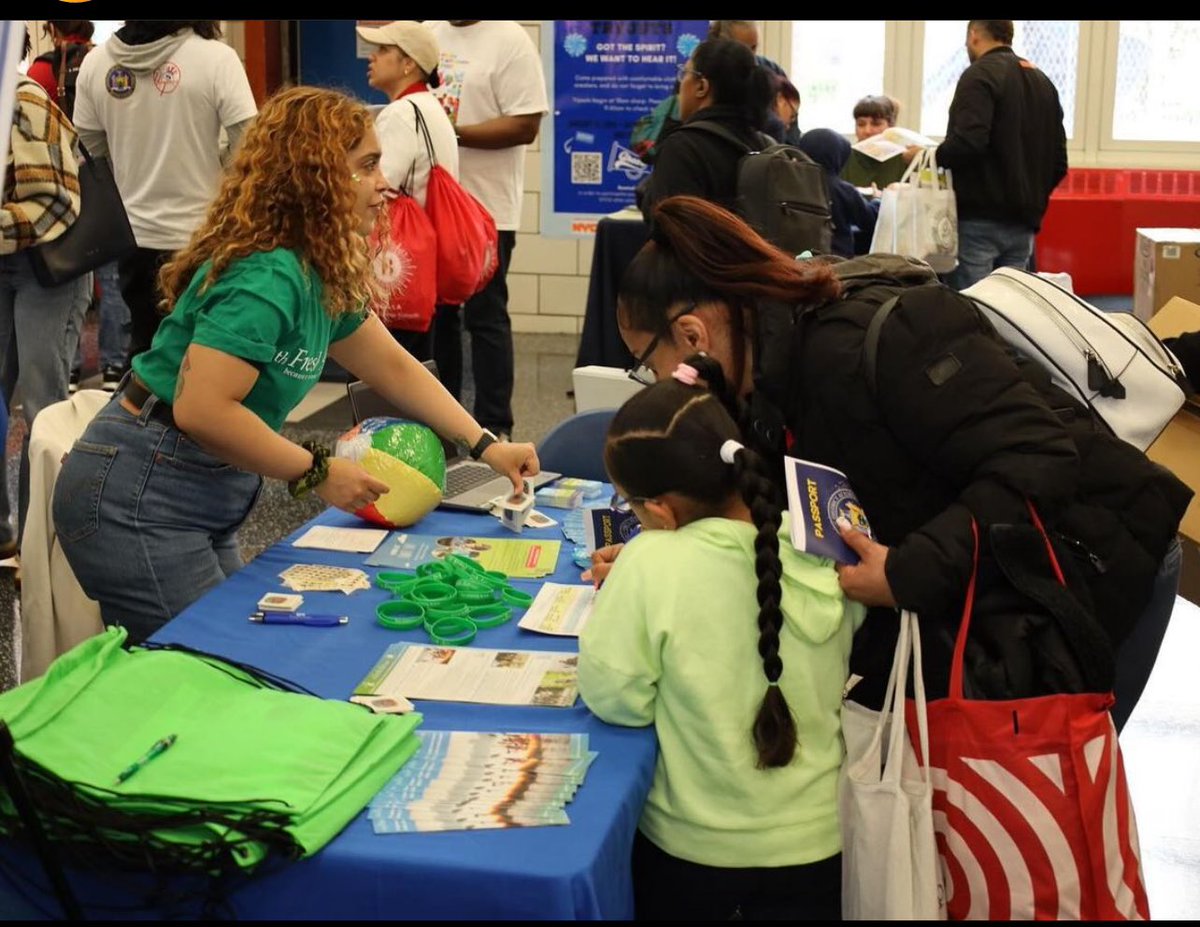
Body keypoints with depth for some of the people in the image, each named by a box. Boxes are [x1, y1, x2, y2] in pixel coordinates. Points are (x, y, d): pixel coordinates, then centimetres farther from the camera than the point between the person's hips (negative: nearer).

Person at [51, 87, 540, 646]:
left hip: (205, 504, 10)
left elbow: (391, 365, 19)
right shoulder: (265, 276, -23)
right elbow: (201, 409, -30)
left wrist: (483, 445, 16)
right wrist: (317, 472, -19)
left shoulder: (319, 274, 7)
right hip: (137, 501, -10)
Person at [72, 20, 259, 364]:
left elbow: (88, 149, 9)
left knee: (144, 344, 16)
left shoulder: (95, 61, 0)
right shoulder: (215, 58, -14)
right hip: (202, 235, -4)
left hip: (135, 234, 4)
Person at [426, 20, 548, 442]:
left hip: (484, 208, -7)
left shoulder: (509, 41, -11)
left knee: (485, 318, -1)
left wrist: (453, 132, -21)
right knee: (434, 312, 15)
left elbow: (525, 126, -17)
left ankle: (494, 427, 7)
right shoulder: (428, 34, 10)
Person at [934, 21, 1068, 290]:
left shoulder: (980, 75, -8)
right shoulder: (1043, 81, 16)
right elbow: (1059, 162, 15)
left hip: (979, 219, -8)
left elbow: (967, 144, -22)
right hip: (1023, 222, 8)